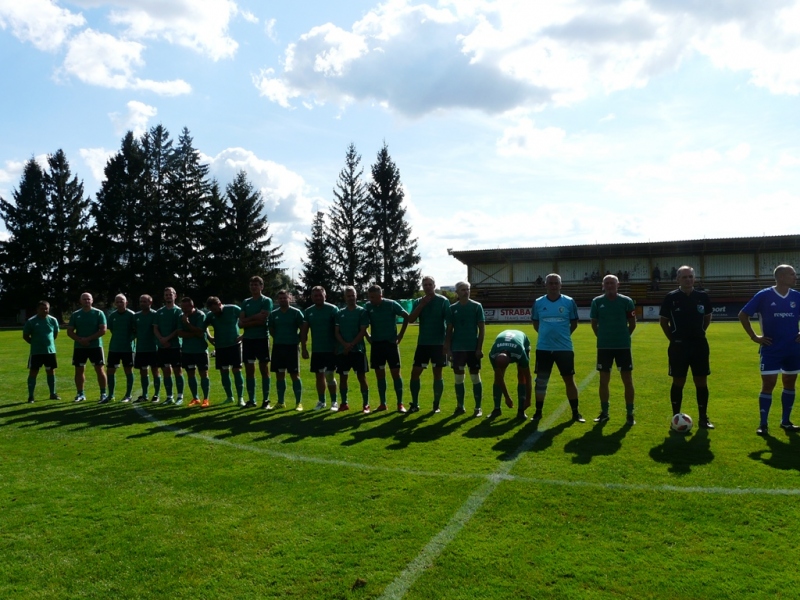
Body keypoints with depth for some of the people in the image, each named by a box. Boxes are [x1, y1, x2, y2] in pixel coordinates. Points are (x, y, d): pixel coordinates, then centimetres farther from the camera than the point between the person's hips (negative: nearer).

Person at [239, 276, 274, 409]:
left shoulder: (266, 301, -3)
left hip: (262, 338, -5)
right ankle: (251, 400, 16)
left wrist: (247, 320, -5)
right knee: (249, 370, 7)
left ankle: (266, 400, 5)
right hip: (248, 339, 5)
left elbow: (262, 318, -16)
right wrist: (255, 322, -12)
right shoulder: (246, 302, 12)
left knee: (264, 369, -1)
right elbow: (240, 323, 3)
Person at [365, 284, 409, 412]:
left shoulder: (391, 304, -10)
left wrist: (401, 334, -3)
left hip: (391, 343, -3)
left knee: (395, 373, -1)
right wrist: (367, 336, 3)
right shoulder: (368, 306, -1)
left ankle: (400, 404, 5)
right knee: (379, 375, 7)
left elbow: (406, 316, -1)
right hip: (376, 344, 3)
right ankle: (383, 404, 16)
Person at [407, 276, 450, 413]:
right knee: (415, 372, 2)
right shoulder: (418, 301, 6)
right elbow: (411, 319, -7)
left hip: (438, 343, -3)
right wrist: (422, 304, -14)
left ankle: (436, 405, 14)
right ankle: (415, 404, 13)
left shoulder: (443, 301, -5)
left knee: (437, 373, 3)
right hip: (422, 343, 4)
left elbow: (449, 322, -7)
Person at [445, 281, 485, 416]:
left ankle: (478, 407, 9)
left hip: (473, 348, -2)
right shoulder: (452, 308, 5)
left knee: (475, 378, 2)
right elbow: (449, 330, 7)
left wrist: (479, 348, -8)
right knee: (458, 378, 8)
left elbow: (482, 328, -2)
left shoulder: (476, 306, -1)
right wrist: (448, 348, 2)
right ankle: (460, 406, 19)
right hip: (457, 348, 2)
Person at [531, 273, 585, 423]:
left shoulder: (569, 302, -2)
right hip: (543, 348, 1)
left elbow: (574, 323, 9)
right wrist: (546, 334, 6)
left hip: (564, 348, -1)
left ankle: (575, 412, 16)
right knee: (541, 381, 7)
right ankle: (538, 412, 19)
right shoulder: (538, 303, 2)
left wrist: (563, 335, 3)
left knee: (569, 380, 5)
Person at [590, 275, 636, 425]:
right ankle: (604, 413, 20)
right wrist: (602, 337, 5)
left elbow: (632, 323, 6)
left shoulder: (626, 301, -3)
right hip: (604, 346, 1)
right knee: (604, 381, 8)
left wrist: (624, 336, 4)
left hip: (623, 346, -1)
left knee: (628, 381, 2)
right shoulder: (597, 302, 0)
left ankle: (630, 414, 13)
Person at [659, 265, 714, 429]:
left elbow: (708, 317, 17)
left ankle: (703, 418, 16)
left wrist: (698, 333, 11)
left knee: (701, 382, 6)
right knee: (678, 382, 4)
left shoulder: (703, 297, 2)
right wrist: (673, 338, 0)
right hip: (678, 346, -2)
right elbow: (663, 320, 4)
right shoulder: (671, 297, -5)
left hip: (700, 344, 2)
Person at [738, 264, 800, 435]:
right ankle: (763, 424, 3)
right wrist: (754, 337, -7)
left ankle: (786, 421, 24)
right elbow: (743, 315, -4)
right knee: (768, 384, -5)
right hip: (771, 349, -4)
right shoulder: (764, 296, -10)